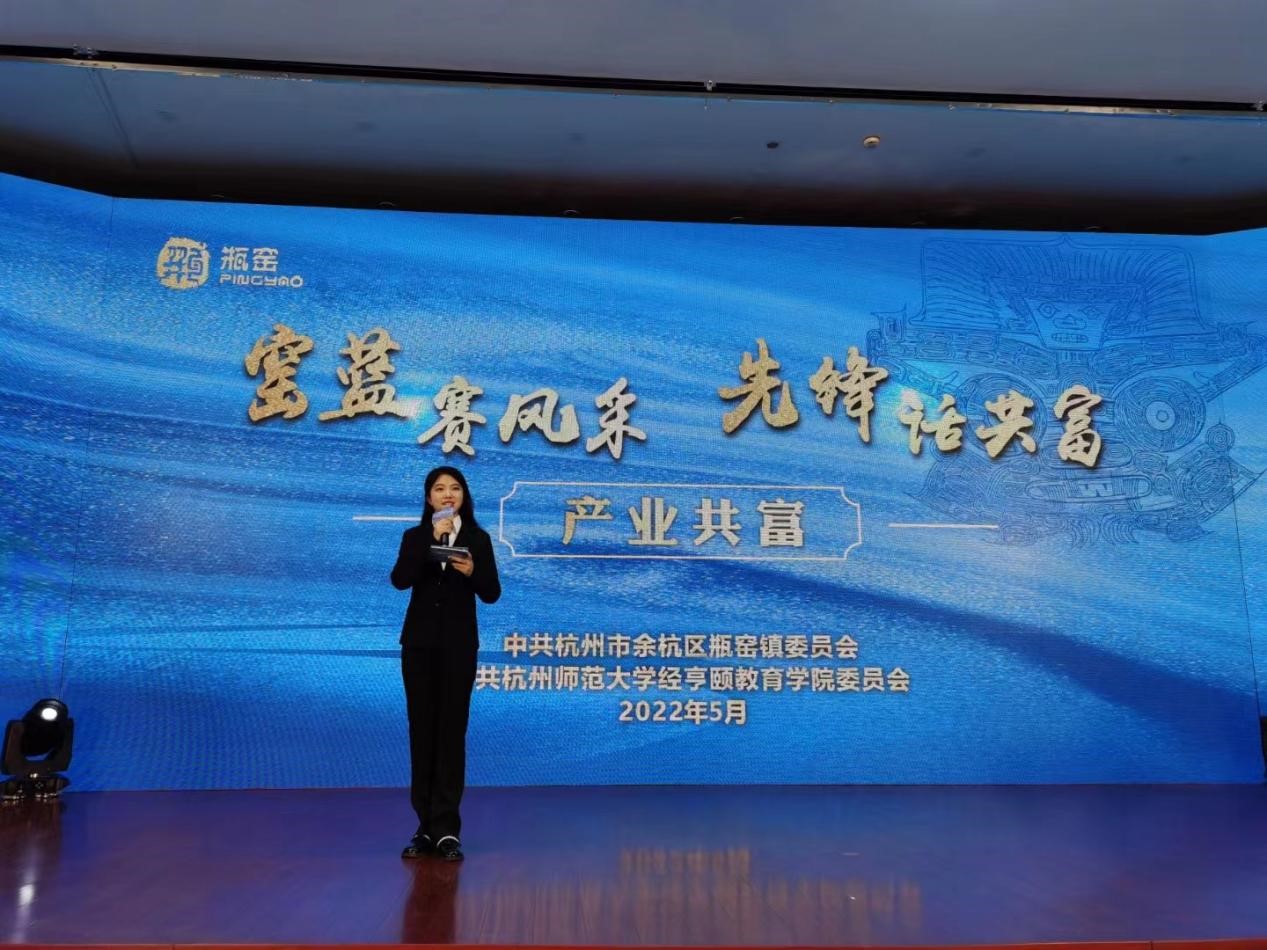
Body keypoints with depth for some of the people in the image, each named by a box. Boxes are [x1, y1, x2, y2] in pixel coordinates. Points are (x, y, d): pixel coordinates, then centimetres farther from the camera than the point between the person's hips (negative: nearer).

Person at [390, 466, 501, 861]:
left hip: (459, 644, -1)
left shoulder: (478, 539, 5)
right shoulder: (415, 537, 7)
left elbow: (492, 594, 0)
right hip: (419, 642, 2)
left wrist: (472, 571, -20)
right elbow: (399, 580, -11)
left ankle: (447, 829, 0)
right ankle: (427, 826, 12)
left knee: (451, 730, -4)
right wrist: (432, 538, -17)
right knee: (422, 730, 4)